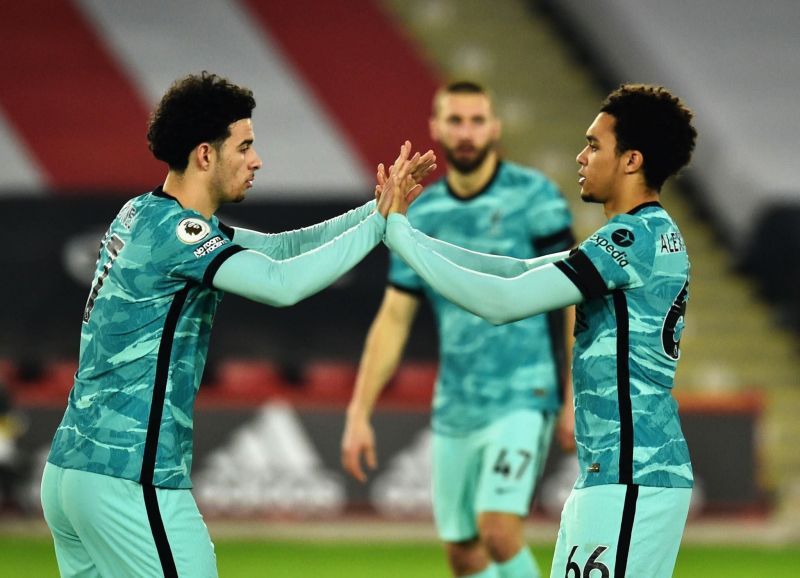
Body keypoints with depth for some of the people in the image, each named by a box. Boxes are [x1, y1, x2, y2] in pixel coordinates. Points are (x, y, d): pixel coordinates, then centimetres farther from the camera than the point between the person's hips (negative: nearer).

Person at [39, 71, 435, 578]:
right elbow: (282, 283, -27)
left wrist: (378, 209, 6)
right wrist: (379, 223, -19)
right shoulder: (172, 231, -15)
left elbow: (280, 247, 16)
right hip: (130, 482, -10)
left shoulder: (143, 215, 14)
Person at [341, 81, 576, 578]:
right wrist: (359, 414, 6)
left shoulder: (532, 197, -6)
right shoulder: (422, 215, 7)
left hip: (522, 400, -5)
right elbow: (393, 319, 10)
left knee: (499, 530, -20)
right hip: (454, 407, 5)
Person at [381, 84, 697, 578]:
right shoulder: (651, 236, 18)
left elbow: (502, 302, -18)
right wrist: (405, 233, 11)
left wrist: (400, 235, -10)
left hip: (632, 479, -10)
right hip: (612, 472, 10)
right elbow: (520, 271, 18)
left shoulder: (638, 236, -15)